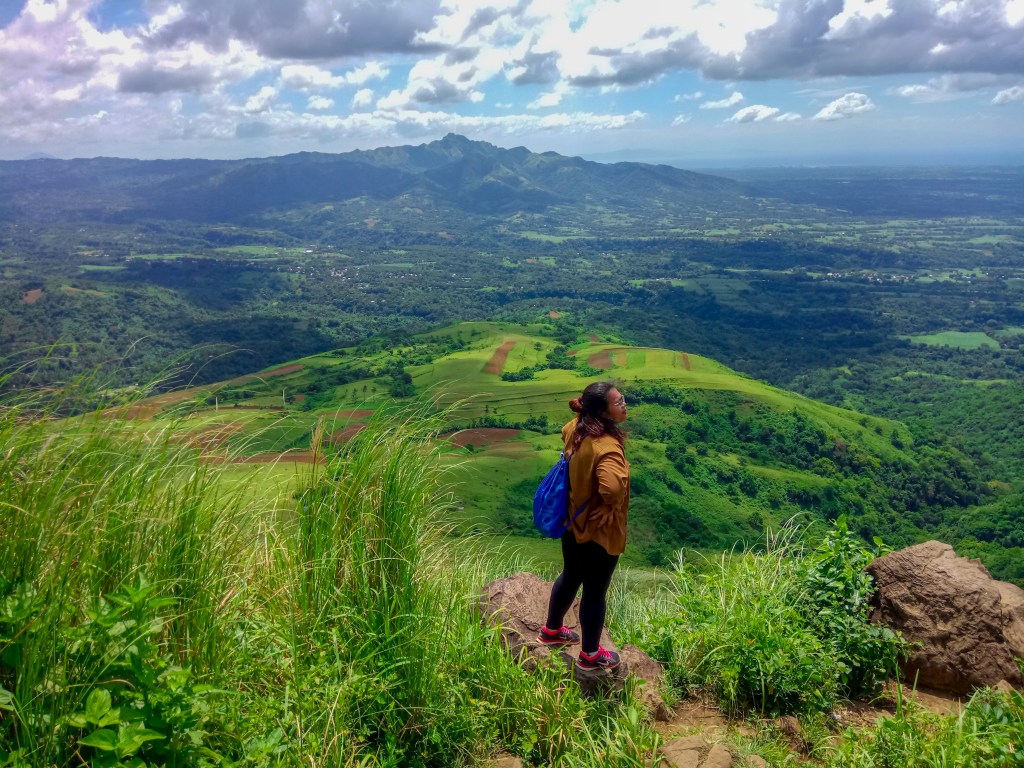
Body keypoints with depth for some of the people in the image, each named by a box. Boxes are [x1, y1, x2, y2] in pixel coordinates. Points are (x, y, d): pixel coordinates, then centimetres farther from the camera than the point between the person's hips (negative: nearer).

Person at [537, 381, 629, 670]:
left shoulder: (576, 428, -8)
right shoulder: (606, 447, -34)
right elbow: (612, 487, -50)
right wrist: (614, 505, -28)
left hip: (573, 522, 8)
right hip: (598, 531, -8)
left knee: (570, 576, 29)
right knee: (595, 592, 14)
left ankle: (551, 630, 51)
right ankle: (590, 655, 35)